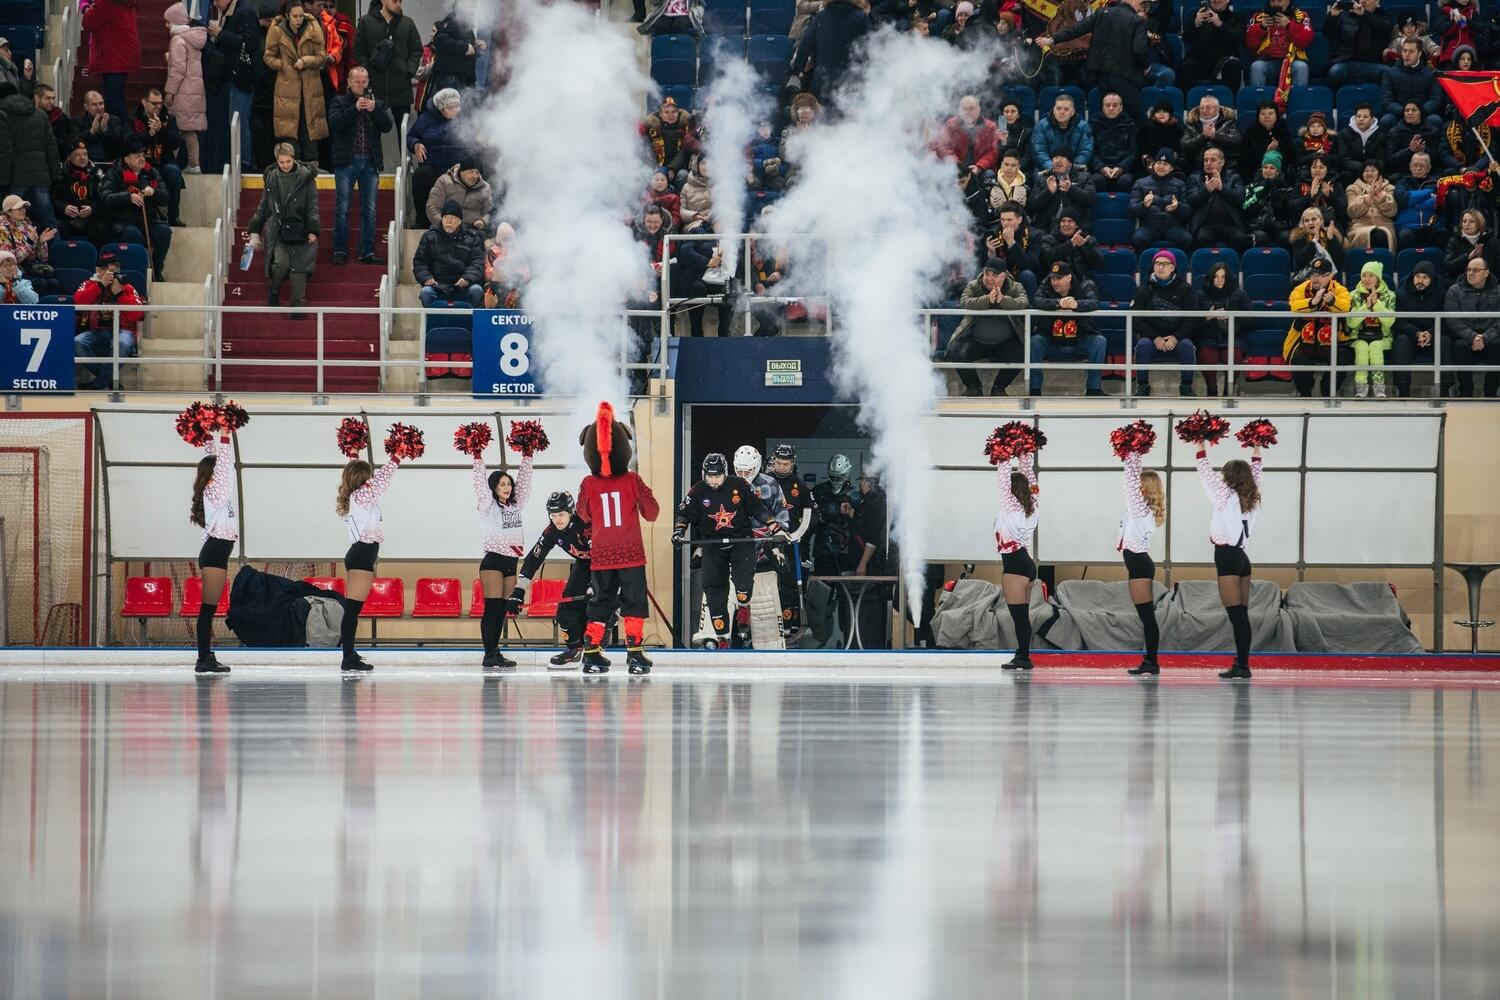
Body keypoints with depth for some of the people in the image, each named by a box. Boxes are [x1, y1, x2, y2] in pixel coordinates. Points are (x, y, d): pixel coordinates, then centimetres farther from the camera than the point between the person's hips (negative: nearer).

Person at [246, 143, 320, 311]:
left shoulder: (306, 177, -1)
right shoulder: (272, 178, 9)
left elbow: (313, 205, -2)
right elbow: (263, 206, 17)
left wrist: (312, 230, -12)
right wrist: (255, 232, 14)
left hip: (299, 232, -1)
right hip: (277, 232, 1)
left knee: (298, 270, -6)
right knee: (281, 262, -20)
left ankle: (296, 310, 3)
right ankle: (274, 292, 8)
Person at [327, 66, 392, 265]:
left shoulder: (378, 104, 13)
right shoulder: (340, 102, 6)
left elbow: (388, 126, 0)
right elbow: (335, 123, -12)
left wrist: (374, 110, -14)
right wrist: (355, 109, -18)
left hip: (370, 163, 3)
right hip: (346, 161, -3)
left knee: (369, 210, 3)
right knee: (342, 209, -2)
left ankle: (367, 252, 7)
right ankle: (340, 251, 3)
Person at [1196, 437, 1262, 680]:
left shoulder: (1226, 496, -7)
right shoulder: (1251, 500, 9)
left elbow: (1207, 475, -2)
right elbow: (1255, 475, 25)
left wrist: (1201, 448, 6)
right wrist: (1256, 450, 29)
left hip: (1227, 556, -7)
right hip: (1243, 556, 7)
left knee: (1236, 614, -10)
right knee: (1242, 615, 8)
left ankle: (1242, 666, -14)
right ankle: (1242, 665, 7)